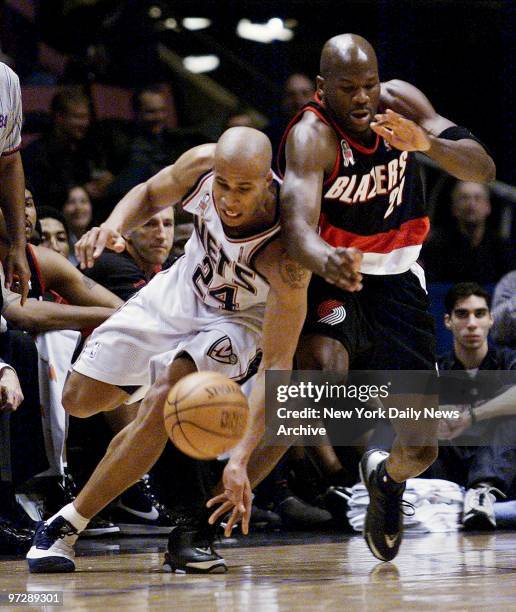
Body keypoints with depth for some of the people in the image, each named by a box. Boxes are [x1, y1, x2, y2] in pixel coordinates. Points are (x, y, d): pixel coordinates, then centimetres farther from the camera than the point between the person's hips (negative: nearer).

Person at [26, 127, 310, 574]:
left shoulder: (285, 252, -39)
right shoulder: (202, 165, -27)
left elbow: (277, 365, -38)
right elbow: (149, 195, -2)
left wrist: (241, 458, -48)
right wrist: (114, 226, -25)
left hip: (240, 319, -5)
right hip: (180, 291, 5)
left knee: (166, 398, -30)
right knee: (80, 400, 6)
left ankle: (66, 527, -19)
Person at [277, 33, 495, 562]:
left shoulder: (400, 102, -11)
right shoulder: (311, 136, -26)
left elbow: (483, 169, -15)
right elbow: (298, 229, -42)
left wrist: (426, 143, -35)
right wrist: (325, 261, -66)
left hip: (395, 279, 4)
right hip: (329, 277, -4)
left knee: (421, 449, 1)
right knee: (325, 368, -39)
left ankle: (387, 477, 38)